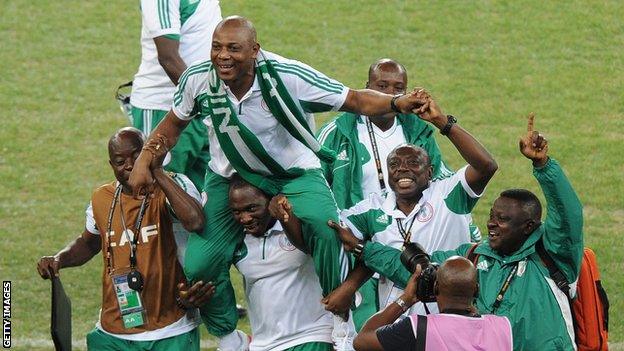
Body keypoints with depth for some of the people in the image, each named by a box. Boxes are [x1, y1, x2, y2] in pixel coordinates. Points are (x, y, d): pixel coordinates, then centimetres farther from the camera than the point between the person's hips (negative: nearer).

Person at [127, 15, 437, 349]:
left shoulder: (288, 77, -25)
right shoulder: (198, 79, -16)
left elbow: (356, 101, -21)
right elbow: (174, 123, 5)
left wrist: (397, 103, -39)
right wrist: (143, 163, -7)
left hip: (294, 174, -3)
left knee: (325, 228, -32)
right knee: (199, 266, -11)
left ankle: (340, 319, -10)